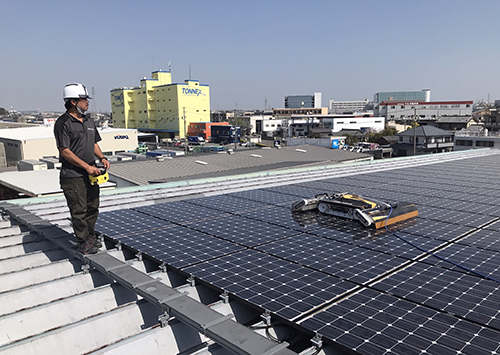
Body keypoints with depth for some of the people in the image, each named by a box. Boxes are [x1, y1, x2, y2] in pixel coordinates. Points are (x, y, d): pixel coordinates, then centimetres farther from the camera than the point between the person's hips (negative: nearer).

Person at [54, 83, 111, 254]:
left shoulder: (88, 121, 13)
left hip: (91, 173, 8)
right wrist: (87, 166, -18)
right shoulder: (63, 123, -12)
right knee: (79, 210, -1)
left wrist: (102, 158, 3)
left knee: (93, 207, 13)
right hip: (73, 175, -8)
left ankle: (91, 236, 28)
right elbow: (65, 151, -16)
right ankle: (83, 242, 11)